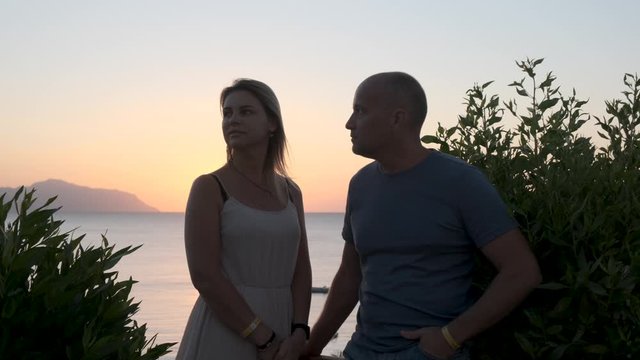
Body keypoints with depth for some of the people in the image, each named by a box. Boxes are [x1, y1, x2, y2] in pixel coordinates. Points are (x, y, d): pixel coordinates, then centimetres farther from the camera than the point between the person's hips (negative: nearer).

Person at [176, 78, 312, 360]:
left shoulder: (290, 191, 7)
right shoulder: (208, 188, -8)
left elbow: (301, 268, 4)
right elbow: (204, 276, -15)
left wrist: (298, 335, -11)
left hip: (283, 334, 4)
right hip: (224, 333, -4)